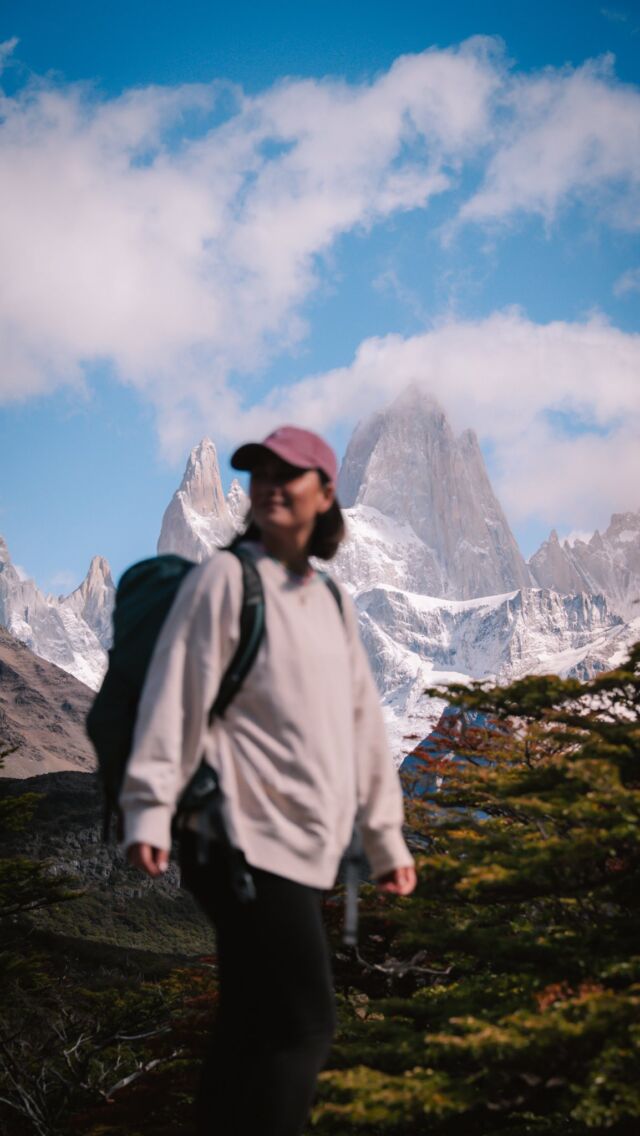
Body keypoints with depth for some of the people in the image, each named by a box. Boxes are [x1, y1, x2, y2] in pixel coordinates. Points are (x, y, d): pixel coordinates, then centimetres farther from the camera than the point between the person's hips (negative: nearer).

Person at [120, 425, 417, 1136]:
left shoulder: (332, 603, 18)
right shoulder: (227, 577, -3)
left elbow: (361, 723, 22)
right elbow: (176, 692, -10)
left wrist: (385, 836, 23)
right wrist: (151, 807, -19)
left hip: (304, 847, 7)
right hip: (245, 837, -7)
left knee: (252, 1027, 10)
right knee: (303, 1025, -11)